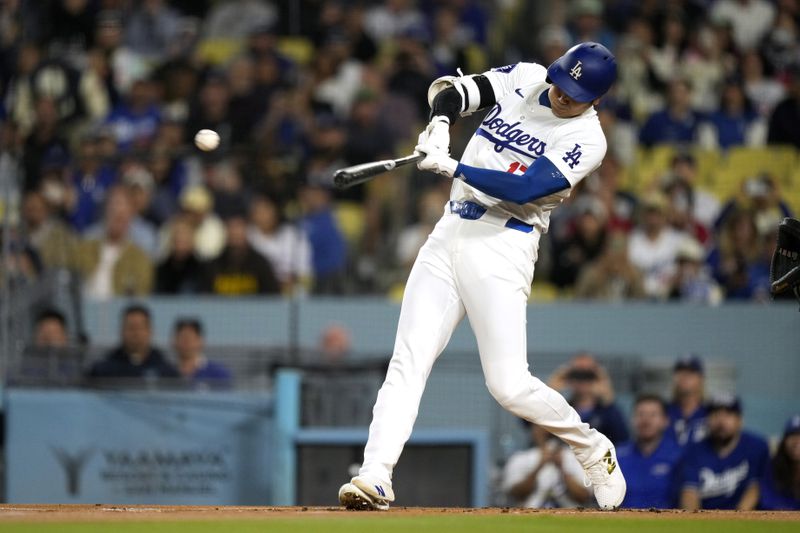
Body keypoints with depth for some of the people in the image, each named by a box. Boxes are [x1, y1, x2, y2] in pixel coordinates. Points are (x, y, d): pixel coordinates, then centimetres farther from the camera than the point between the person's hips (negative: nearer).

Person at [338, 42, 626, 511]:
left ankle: (593, 450, 14)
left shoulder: (587, 139, -8)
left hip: (503, 247, -5)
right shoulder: (525, 79, 9)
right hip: (451, 234, 5)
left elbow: (524, 188, -19)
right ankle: (375, 478, -13)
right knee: (408, 363, -7)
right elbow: (452, 90, 2)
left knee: (509, 385, -11)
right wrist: (441, 123, -20)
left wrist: (453, 168, -27)